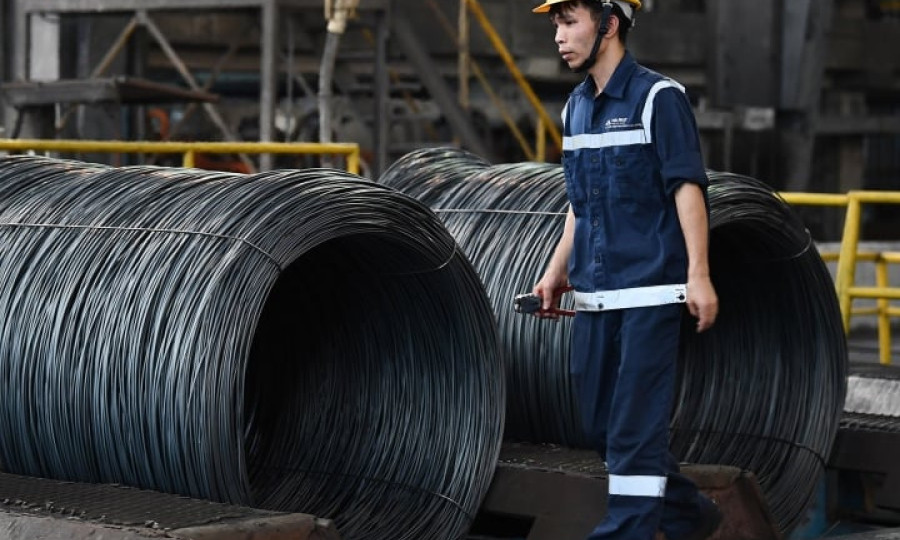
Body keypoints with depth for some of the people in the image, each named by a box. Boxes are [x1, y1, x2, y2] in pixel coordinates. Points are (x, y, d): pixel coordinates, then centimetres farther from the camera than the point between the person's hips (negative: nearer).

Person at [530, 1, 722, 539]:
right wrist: (558, 270, 16)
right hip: (594, 294, 8)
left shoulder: (659, 96, -8)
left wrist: (698, 274, -20)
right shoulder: (577, 107, 14)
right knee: (602, 422, 10)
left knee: (635, 426, -7)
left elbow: (687, 187, -13)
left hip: (651, 292, -8)